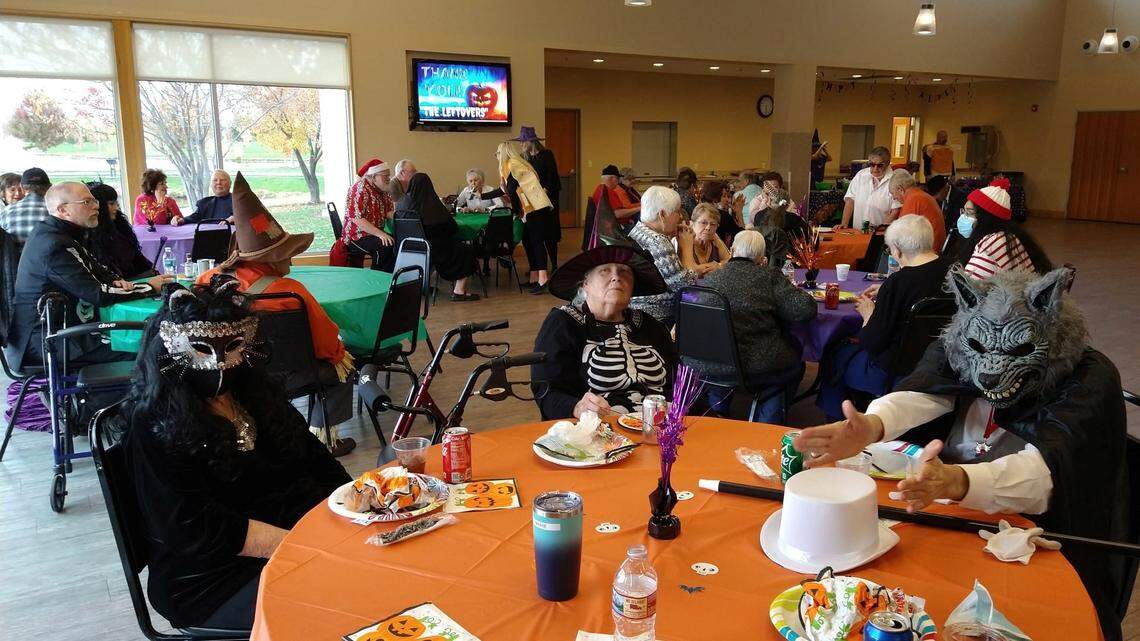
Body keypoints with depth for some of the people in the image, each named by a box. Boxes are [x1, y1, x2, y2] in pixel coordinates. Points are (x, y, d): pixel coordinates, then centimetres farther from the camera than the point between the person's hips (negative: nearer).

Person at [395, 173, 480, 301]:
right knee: (467, 250, 10)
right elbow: (452, 228, -12)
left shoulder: (402, 203, -5)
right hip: (433, 250, -6)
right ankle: (459, 291, 7)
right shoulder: (432, 205, -19)